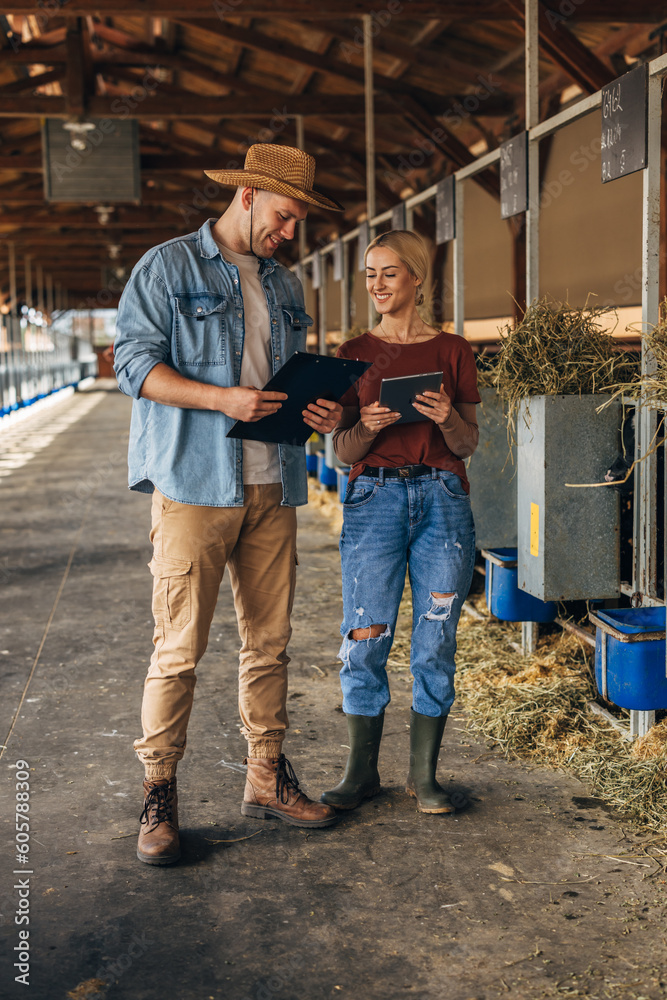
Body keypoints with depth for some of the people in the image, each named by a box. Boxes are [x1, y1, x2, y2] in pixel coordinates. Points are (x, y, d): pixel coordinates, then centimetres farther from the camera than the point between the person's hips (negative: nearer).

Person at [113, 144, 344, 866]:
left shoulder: (285, 287, 20)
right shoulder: (167, 267, 0)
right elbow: (135, 364, -7)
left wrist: (321, 412, 3)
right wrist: (222, 398, -20)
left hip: (272, 488, 6)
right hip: (193, 485, -6)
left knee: (269, 641, 9)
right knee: (179, 648, -6)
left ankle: (266, 778, 20)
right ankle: (158, 795, 6)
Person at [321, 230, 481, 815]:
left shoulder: (452, 351, 8)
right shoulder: (354, 355, 9)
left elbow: (469, 445, 8)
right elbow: (343, 450, 8)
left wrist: (446, 418, -13)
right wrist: (368, 427, -13)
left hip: (443, 499, 0)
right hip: (374, 498, 0)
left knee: (436, 642, 3)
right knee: (365, 641, -2)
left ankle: (424, 774, 16)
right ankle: (362, 772, 14)